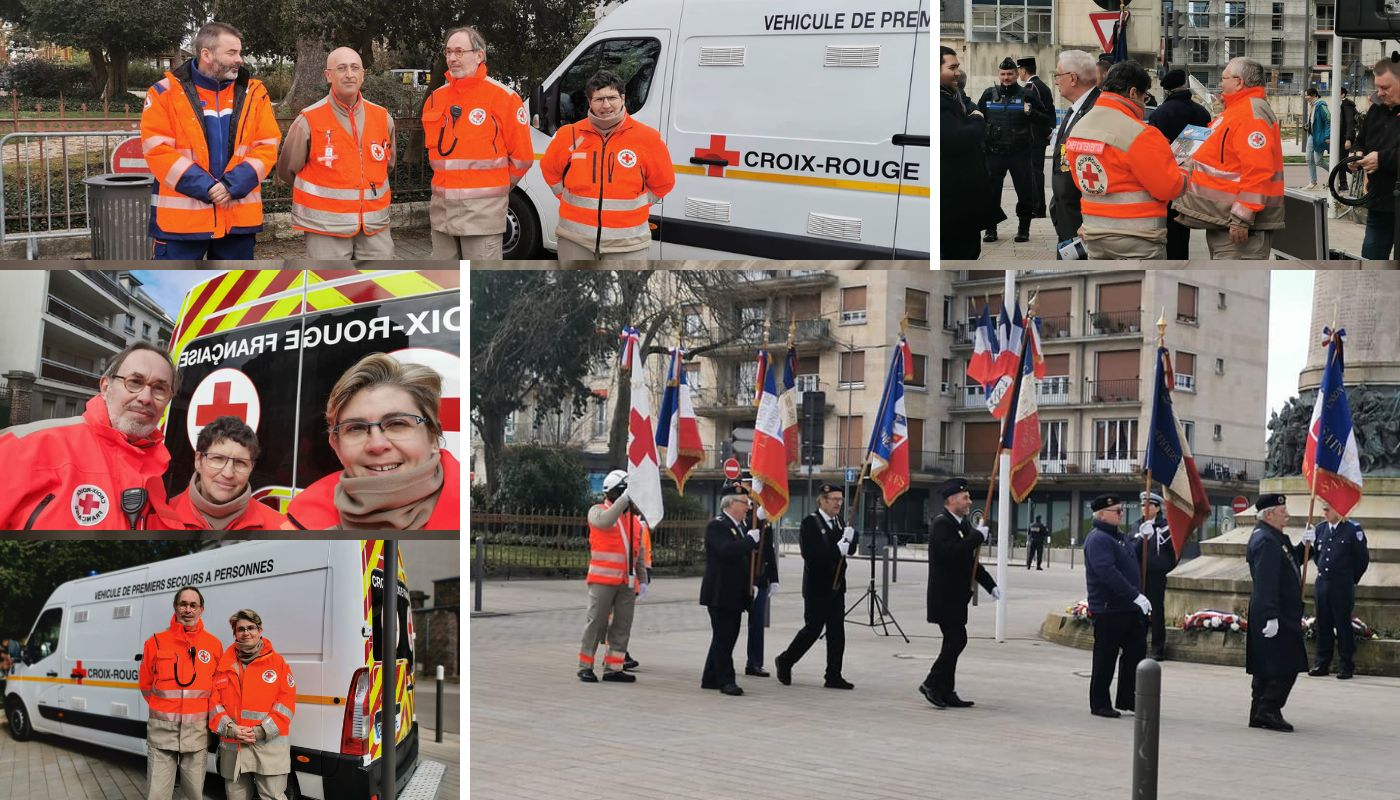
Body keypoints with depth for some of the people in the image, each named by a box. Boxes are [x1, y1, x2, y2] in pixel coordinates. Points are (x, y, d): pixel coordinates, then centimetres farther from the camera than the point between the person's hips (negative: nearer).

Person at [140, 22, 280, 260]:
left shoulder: (253, 92, 6)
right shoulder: (166, 93, -3)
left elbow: (267, 146, 1)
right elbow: (157, 150, -9)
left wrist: (234, 184, -14)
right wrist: (205, 187, -17)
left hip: (238, 216, 3)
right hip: (182, 216, -3)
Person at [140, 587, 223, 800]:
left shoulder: (213, 644, 5)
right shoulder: (156, 642, 2)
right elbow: (146, 685, 11)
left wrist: (204, 712, 6)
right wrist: (164, 710, 7)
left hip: (197, 731, 1)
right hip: (162, 730, -1)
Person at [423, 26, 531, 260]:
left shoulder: (502, 97, -6)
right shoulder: (436, 98, 11)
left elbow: (522, 155, -2)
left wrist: (497, 188, 7)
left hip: (482, 210, -6)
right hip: (441, 207, 6)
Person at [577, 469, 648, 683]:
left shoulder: (635, 519, 17)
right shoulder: (597, 511, 1)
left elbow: (639, 553, 20)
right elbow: (604, 521, -25)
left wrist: (642, 579, 15)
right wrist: (623, 500, -24)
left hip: (627, 582, 6)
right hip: (603, 579, -6)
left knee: (623, 625, 4)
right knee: (596, 621, -4)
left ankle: (613, 668, 9)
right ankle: (585, 666, 3)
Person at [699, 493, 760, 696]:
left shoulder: (741, 527, 17)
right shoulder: (717, 526, -11)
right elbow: (727, 550, -27)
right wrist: (750, 539, -19)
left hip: (735, 593, 9)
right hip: (721, 593, -9)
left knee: (726, 637, 12)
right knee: (723, 637, -8)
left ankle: (711, 678, 20)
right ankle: (726, 681, -7)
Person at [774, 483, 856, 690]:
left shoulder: (839, 522, 11)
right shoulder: (810, 523, -11)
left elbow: (849, 549, 12)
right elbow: (810, 553, -21)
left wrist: (850, 538, -9)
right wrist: (837, 549, -24)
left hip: (836, 586, 7)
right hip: (817, 587, -7)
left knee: (837, 632, 4)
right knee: (813, 629, -2)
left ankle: (834, 676, 8)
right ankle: (785, 661, 18)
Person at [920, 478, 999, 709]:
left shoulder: (962, 524, 15)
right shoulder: (941, 523, -14)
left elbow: (970, 560, 21)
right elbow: (951, 552, -29)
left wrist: (990, 585, 13)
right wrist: (977, 536, -21)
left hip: (956, 596, 10)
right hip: (944, 596, -10)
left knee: (954, 642, 11)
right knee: (957, 640, -13)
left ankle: (946, 692, 15)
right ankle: (932, 684, -3)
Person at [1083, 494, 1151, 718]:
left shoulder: (1119, 537, 17)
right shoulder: (1097, 539, -15)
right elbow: (1107, 572, -27)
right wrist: (1136, 596, -29)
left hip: (1128, 608, 9)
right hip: (1107, 609, -9)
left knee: (1136, 651, 11)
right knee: (1105, 657, -1)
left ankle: (1127, 699, 21)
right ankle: (1100, 704, 9)